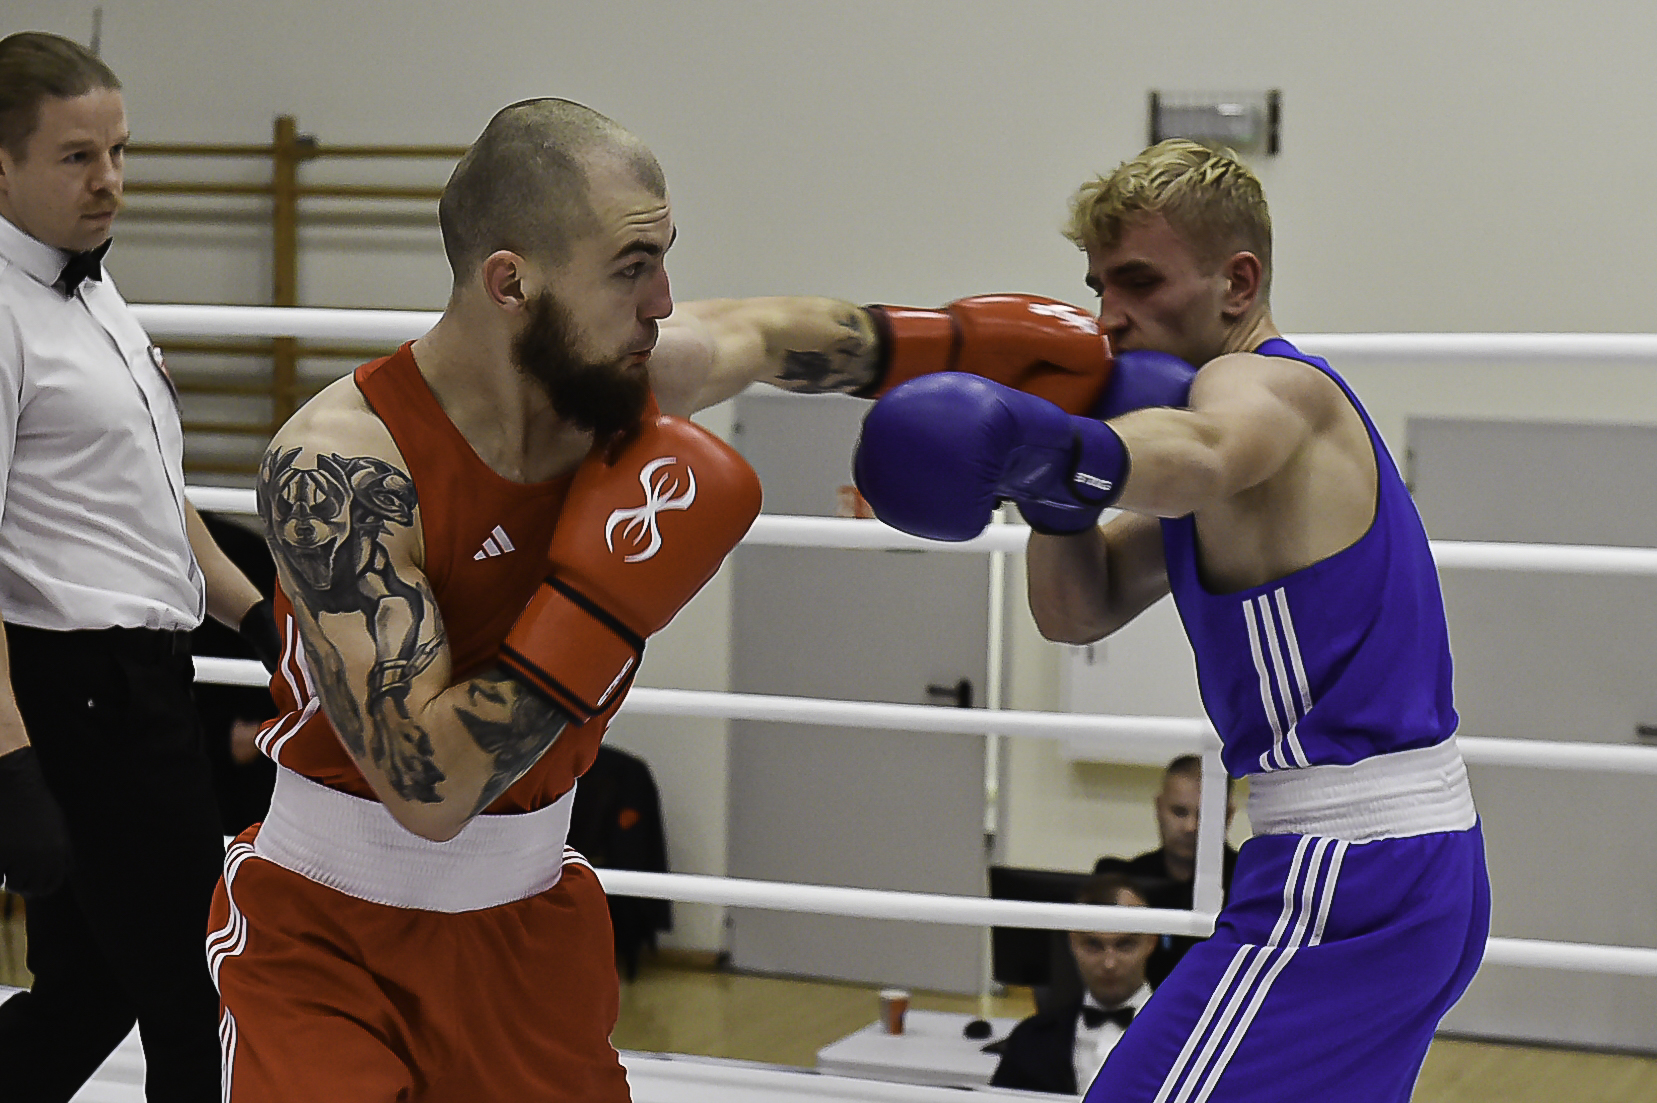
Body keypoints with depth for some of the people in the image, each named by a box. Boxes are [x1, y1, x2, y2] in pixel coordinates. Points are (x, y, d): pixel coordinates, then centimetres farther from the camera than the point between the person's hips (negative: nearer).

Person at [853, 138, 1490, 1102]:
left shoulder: (1267, 383, -11)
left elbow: (1202, 453, -39)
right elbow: (1079, 611, 15)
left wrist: (1062, 452, -59)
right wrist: (1057, 490, -5)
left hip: (1349, 873, -11)